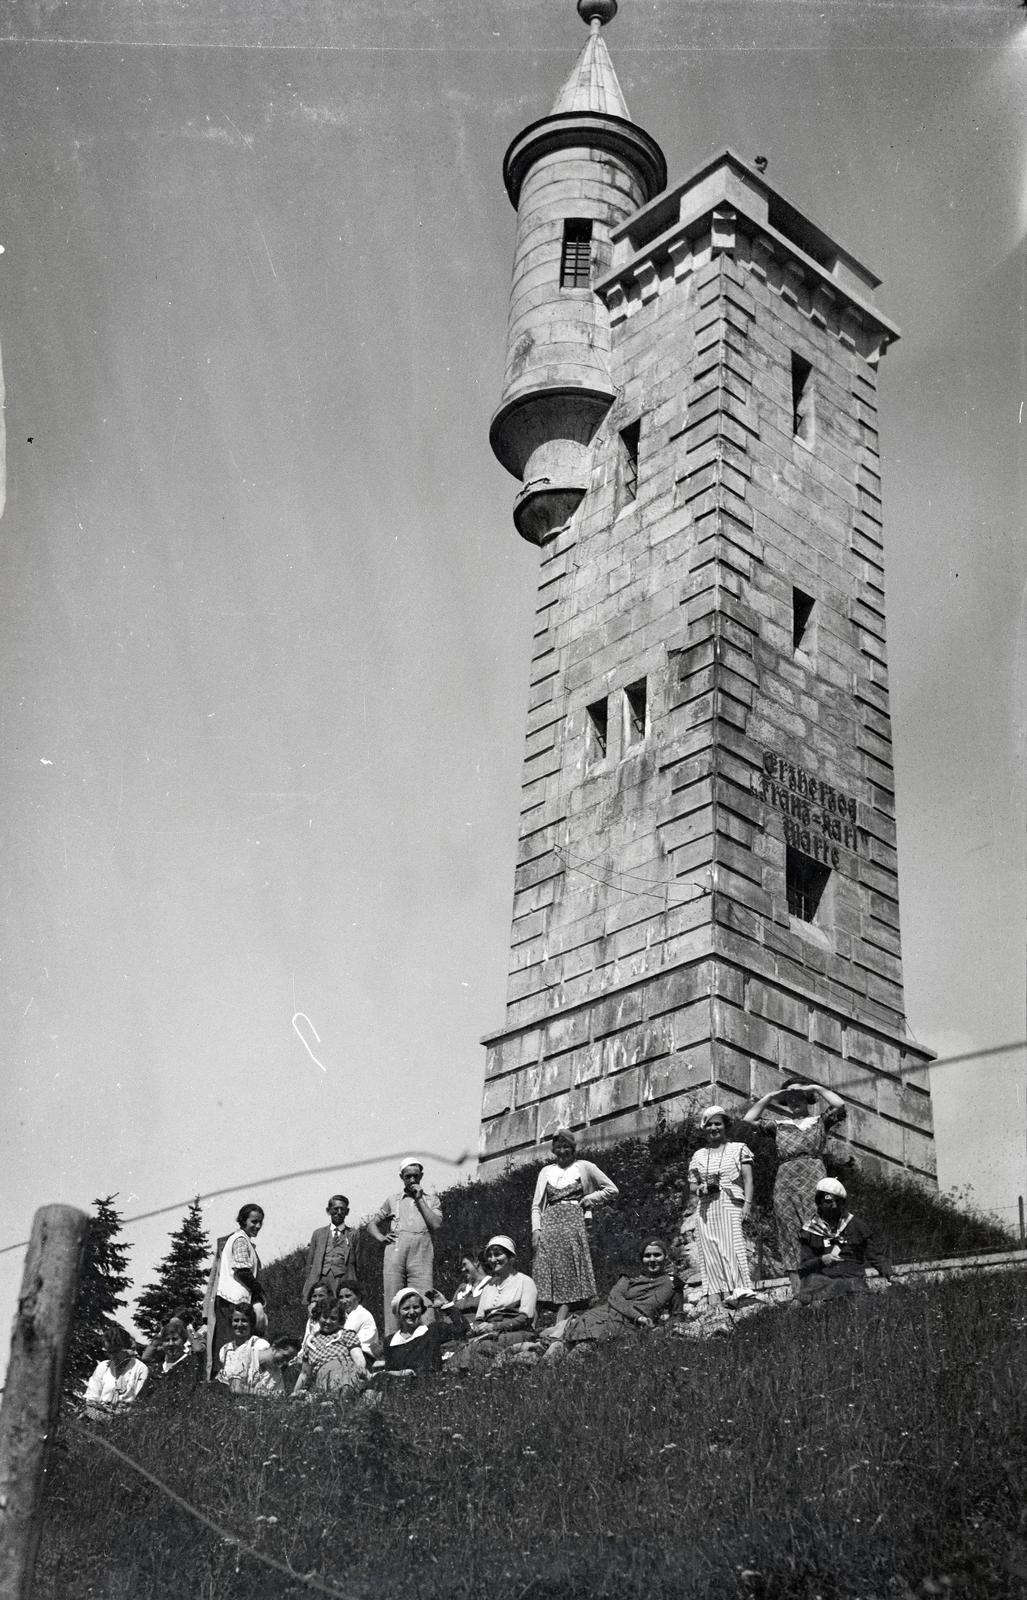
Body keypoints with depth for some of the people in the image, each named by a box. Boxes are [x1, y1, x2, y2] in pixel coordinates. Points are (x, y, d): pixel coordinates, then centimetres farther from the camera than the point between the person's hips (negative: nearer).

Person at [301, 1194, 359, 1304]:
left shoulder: (353, 1234, 12)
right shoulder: (318, 1233, 18)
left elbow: (359, 1263, 8)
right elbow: (309, 1263, 16)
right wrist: (306, 1289, 8)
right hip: (319, 1281, 2)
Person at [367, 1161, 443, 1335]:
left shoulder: (431, 1200, 19)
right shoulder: (393, 1200, 22)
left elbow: (436, 1225, 2)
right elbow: (371, 1224, 25)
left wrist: (420, 1199, 4)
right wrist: (381, 1237, 4)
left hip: (422, 1254, -1)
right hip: (395, 1254, 1)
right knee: (393, 1301, -6)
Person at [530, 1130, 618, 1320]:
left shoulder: (584, 1167, 10)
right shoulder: (546, 1172, 18)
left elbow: (612, 1190, 12)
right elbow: (536, 1205, 15)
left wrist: (587, 1200, 3)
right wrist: (536, 1229, 1)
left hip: (573, 1222, -3)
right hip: (550, 1224, 3)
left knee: (569, 1276, -11)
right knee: (549, 1274, -8)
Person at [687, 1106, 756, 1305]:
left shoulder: (739, 1149, 9)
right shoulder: (698, 1156, 18)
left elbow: (748, 1179, 3)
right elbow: (692, 1183, 19)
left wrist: (747, 1203, -10)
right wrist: (700, 1188, -5)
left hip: (731, 1205, -3)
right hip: (706, 1208, 3)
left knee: (731, 1248, -18)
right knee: (710, 1251, -6)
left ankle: (732, 1294, -26)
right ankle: (714, 1298, -9)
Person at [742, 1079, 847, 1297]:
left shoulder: (820, 1120, 18)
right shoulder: (778, 1124, 22)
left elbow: (839, 1104, 3)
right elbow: (748, 1120, 17)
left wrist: (816, 1088, 10)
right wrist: (768, 1098, 18)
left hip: (814, 1175, -2)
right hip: (785, 1178, 2)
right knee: (789, 1228, -4)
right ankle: (797, 1287, -5)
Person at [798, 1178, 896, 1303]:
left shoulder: (856, 1224, 15)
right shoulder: (810, 1230, 13)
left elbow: (875, 1255, 14)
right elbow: (804, 1266, 10)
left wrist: (888, 1275, -4)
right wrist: (822, 1260, -10)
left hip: (852, 1277, 0)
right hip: (822, 1277, 1)